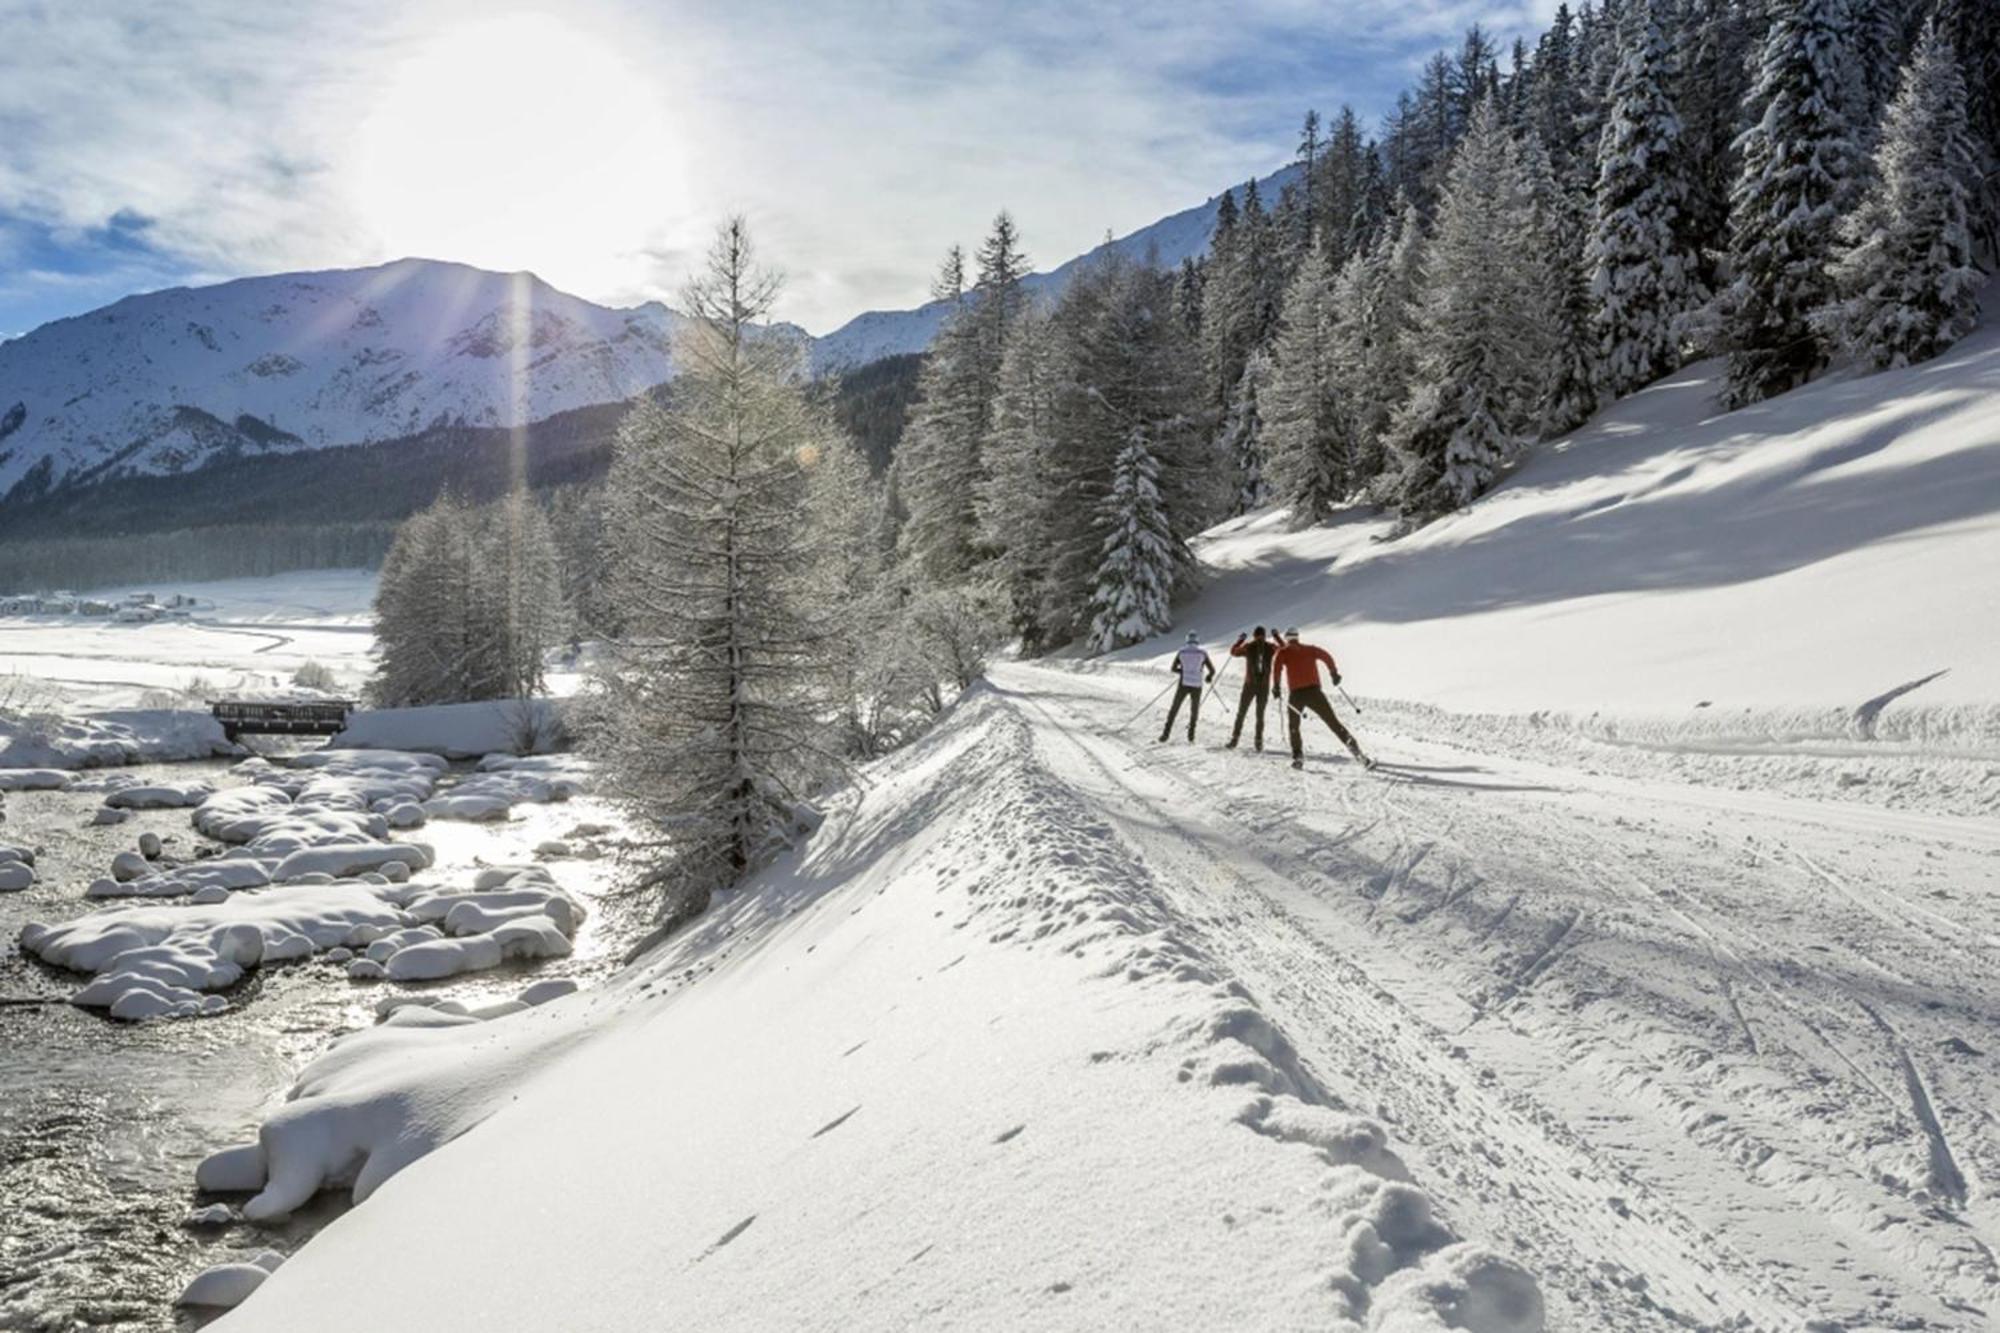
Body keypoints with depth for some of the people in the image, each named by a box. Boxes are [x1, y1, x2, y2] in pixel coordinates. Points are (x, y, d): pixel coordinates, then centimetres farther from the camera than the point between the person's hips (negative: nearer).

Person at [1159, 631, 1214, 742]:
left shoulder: (1181, 652, 4)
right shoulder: (1202, 653, 3)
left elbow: (1173, 668, 8)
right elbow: (1212, 670, 5)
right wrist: (1209, 676, 27)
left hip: (1183, 684, 0)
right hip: (1196, 686, 0)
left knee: (1174, 708, 8)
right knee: (1194, 709, 19)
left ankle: (1166, 732, 0)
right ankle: (1191, 733, 14)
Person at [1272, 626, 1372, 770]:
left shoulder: (1283, 652, 11)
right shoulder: (1310, 649, 18)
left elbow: (1277, 667, -7)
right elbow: (1326, 656, 5)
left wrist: (1277, 686, -3)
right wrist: (1334, 673, 14)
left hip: (1296, 694, -1)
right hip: (1314, 692, 2)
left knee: (1294, 727, 20)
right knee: (1334, 723, 3)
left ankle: (1298, 757, 5)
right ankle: (1356, 751, -6)